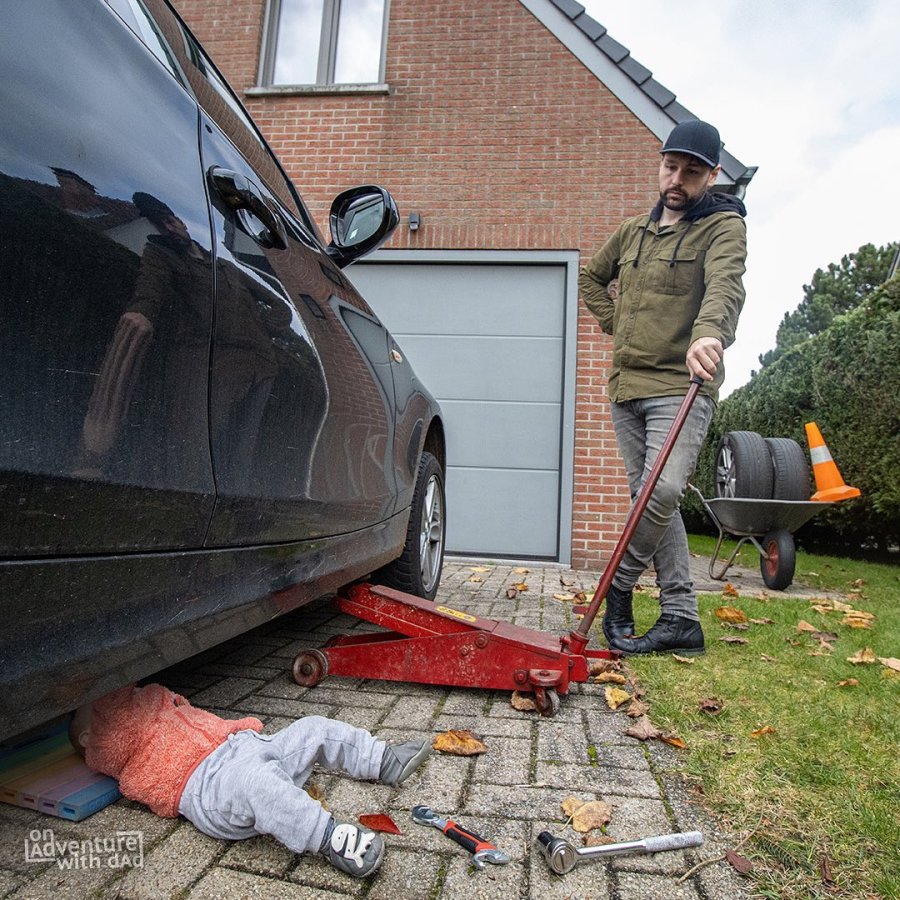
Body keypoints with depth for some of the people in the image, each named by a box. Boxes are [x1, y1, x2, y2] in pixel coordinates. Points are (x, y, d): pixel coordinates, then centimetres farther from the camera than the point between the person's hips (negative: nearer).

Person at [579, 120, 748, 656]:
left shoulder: (723, 226, -1)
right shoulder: (633, 231, 17)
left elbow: (725, 284, -22)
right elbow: (592, 278, 32)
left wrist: (709, 333, -43)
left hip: (681, 386, -6)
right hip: (626, 387, 6)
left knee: (664, 491, -23)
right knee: (652, 499, 4)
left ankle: (620, 584, 2)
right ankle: (682, 618, 12)